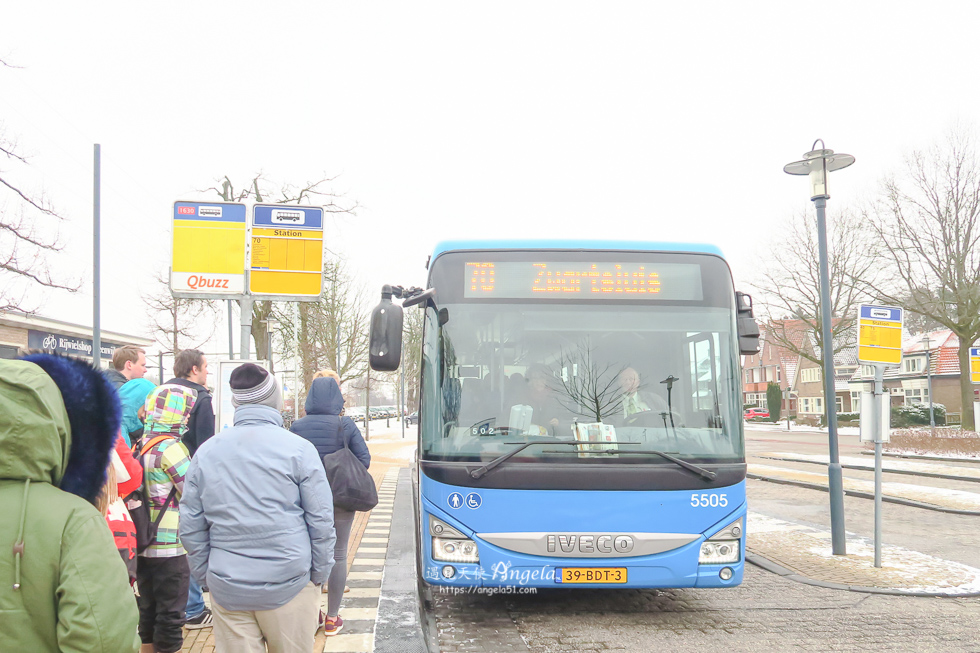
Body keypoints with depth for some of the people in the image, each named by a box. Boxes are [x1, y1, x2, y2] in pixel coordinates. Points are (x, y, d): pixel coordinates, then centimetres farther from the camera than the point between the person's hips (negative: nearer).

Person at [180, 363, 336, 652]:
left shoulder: (206, 451, 4)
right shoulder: (298, 449, -6)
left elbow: (191, 526, 8)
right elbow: (321, 521, -5)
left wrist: (205, 576, 17)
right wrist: (320, 574, 6)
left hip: (226, 588, 3)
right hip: (289, 585, -3)